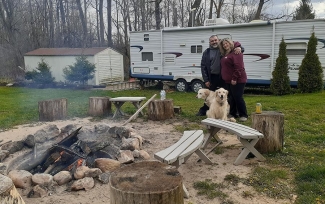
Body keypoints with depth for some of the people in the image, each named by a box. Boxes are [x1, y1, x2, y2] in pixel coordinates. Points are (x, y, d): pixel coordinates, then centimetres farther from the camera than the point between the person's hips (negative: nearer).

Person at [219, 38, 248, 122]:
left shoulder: (236, 52, -12)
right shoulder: (225, 54, 16)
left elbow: (238, 67, -20)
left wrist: (235, 78, -23)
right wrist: (225, 77, 16)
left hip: (237, 80, -9)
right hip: (228, 80, 9)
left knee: (238, 98, -6)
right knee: (231, 98, 12)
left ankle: (243, 115, 4)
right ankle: (232, 113, 22)